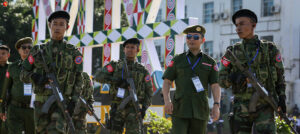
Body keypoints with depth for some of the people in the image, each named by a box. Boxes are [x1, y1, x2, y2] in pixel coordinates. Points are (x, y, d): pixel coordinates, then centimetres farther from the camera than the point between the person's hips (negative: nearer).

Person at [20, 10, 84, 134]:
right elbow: (23, 75, 10)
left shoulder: (73, 52, 4)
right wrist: (35, 77, -13)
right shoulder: (38, 51, 9)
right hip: (41, 102, 3)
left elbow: (78, 80, 4)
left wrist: (73, 102, -9)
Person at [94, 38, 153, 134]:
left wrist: (144, 107, -8)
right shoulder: (115, 66, 7)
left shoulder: (142, 71, 8)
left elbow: (149, 92, 9)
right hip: (117, 109, 1)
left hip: (133, 110, -1)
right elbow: (98, 76, -5)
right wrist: (116, 81, -18)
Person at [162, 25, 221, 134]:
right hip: (180, 109, -1)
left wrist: (216, 105, -15)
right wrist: (167, 101, -14)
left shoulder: (210, 62, 8)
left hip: (200, 110, 1)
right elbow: (166, 83, 4)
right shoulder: (177, 60, 7)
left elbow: (216, 86, 1)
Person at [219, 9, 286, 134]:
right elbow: (222, 81, 6)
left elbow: (279, 75, 12)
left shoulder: (269, 49, 4)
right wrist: (232, 78, -17)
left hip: (264, 107, -3)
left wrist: (282, 97, -2)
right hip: (241, 108, 3)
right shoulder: (232, 52, 7)